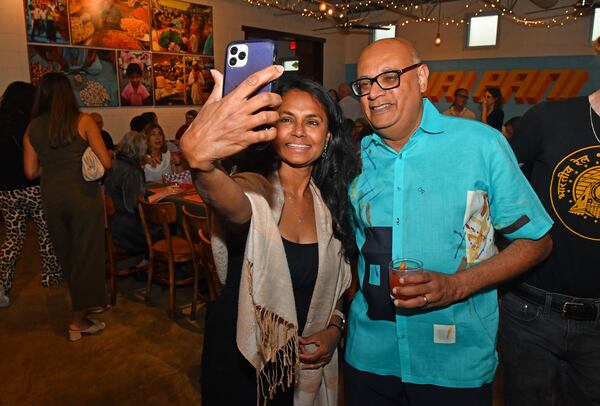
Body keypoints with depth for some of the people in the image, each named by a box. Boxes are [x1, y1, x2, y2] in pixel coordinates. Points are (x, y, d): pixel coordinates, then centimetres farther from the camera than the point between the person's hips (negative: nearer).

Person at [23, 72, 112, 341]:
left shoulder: (33, 127, 3)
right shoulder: (82, 121, -7)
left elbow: (31, 171, 4)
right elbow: (106, 162, -10)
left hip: (51, 196, 4)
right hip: (83, 194, -4)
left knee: (66, 255, 19)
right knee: (86, 255, 5)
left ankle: (82, 304, 36)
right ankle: (78, 321, 11)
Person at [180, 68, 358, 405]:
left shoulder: (332, 201, -3)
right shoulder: (253, 192, -19)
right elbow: (228, 202, -45)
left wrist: (334, 328, -8)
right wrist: (201, 159, -65)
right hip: (240, 360, -3)